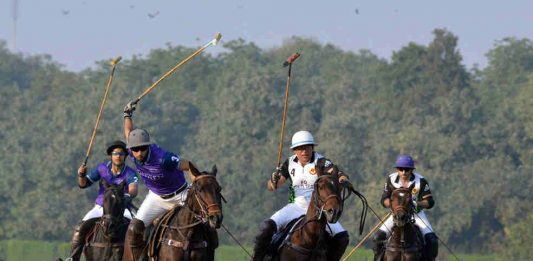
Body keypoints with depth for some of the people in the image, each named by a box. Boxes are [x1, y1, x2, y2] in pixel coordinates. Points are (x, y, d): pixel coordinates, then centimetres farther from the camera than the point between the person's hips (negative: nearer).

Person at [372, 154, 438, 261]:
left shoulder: (421, 181, -16)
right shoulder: (391, 180, -9)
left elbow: (430, 202, -14)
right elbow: (384, 200, -5)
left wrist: (416, 204, -33)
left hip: (416, 213, -2)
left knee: (432, 240, -20)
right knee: (378, 237, -14)